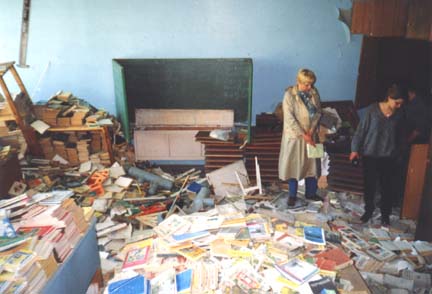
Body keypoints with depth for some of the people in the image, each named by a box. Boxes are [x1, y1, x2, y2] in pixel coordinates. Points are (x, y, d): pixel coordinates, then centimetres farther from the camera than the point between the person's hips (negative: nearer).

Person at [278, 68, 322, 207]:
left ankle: (310, 193, 29)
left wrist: (311, 129, -12)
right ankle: (292, 195, 20)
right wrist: (303, 134, -20)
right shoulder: (289, 95, -16)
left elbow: (318, 112, 3)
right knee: (293, 164, 6)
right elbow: (289, 118, -19)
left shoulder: (314, 93, -2)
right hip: (294, 135, -4)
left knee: (311, 163, 12)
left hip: (310, 135, 4)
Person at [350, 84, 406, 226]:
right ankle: (369, 210, 27)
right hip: (370, 154, -2)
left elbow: (398, 135, 9)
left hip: (388, 157, 2)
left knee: (386, 186, 9)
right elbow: (361, 129, -7)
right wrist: (355, 149, -9)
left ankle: (385, 214, 25)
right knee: (369, 185, 8)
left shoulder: (398, 115, -1)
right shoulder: (372, 109, -10)